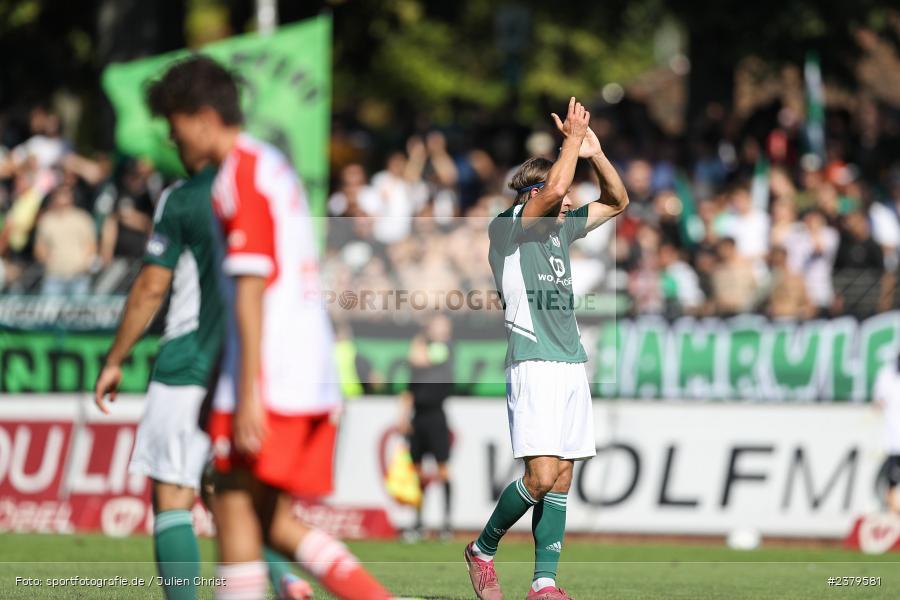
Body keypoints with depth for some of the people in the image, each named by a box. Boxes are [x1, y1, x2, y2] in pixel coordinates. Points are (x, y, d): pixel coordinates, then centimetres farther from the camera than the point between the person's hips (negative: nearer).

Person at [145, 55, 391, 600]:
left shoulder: (241, 176, -10)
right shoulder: (275, 165, 20)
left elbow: (251, 290, -16)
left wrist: (248, 393, -19)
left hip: (270, 373, -9)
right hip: (315, 378, 9)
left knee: (235, 510, -4)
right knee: (272, 521, 11)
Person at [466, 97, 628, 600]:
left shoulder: (560, 230, 18)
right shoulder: (506, 228, -5)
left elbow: (617, 201, 24)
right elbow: (553, 189, -21)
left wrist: (596, 153, 9)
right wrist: (573, 138, -10)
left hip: (572, 365, 8)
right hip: (534, 365, -8)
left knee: (562, 479, 3)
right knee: (542, 476, -15)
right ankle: (483, 550, 6)